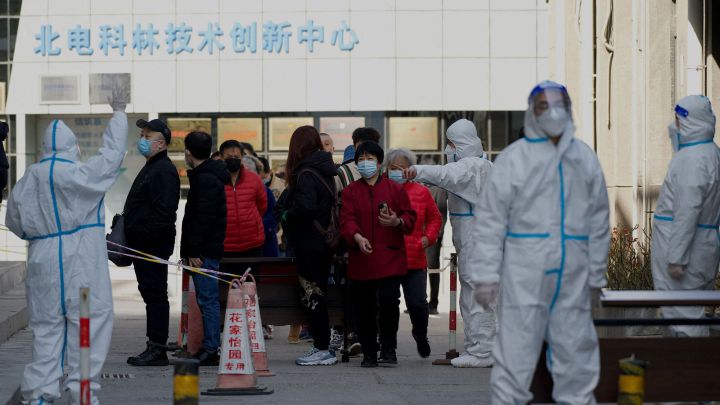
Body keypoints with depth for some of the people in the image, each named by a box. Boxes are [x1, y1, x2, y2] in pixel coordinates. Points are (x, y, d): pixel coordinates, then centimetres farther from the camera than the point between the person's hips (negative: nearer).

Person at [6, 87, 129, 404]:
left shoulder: (28, 180, 6)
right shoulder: (81, 175, -12)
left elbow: (15, 223, 13)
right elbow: (112, 152, -1)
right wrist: (118, 113, 11)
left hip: (43, 260, 5)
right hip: (81, 262, -5)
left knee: (47, 324, 10)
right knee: (89, 322, 2)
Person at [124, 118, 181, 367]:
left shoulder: (163, 171, -14)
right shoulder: (151, 167, 21)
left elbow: (163, 212, -23)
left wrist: (145, 235, -23)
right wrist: (129, 235, 19)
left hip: (153, 245, -11)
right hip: (144, 245, 11)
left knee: (155, 294, -8)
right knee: (151, 293, 12)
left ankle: (157, 350, -6)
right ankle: (154, 347, 16)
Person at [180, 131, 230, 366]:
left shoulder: (206, 179, -14)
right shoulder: (209, 176, 19)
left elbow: (204, 219, -20)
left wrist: (194, 251, -20)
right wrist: (190, 250, 20)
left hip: (204, 251, -10)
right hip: (206, 250, 10)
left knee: (207, 299, -9)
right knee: (207, 299, 11)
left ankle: (210, 350, -9)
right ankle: (208, 349, 14)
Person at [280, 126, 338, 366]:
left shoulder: (305, 174, -15)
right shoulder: (324, 170, 11)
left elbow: (305, 208, -27)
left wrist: (286, 215, -9)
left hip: (309, 244, -9)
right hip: (324, 243, 9)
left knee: (314, 295, -4)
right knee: (317, 294, 14)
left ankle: (323, 350, -2)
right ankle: (321, 347, 18)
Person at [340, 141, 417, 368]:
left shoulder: (395, 189, 9)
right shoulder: (350, 192, 10)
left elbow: (410, 217, 7)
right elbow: (347, 220, -3)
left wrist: (397, 222, -15)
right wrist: (357, 237, -23)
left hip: (390, 259, -1)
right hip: (361, 261, 2)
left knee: (389, 300, -16)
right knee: (365, 308, 4)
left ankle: (388, 349, 0)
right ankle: (369, 353, 15)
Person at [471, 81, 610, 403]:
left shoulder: (585, 159, 10)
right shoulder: (513, 158, -1)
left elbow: (598, 220, 14)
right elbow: (492, 219, -2)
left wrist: (596, 276, 14)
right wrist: (486, 274, -7)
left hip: (572, 274, 3)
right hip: (525, 272, -3)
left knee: (575, 349, 9)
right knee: (517, 351, -3)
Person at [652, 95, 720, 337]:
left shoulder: (692, 159, -18)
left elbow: (688, 211, -23)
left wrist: (676, 258, -22)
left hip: (685, 244, -10)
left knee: (683, 316, -7)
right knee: (692, 312, 16)